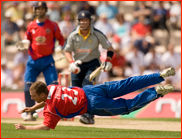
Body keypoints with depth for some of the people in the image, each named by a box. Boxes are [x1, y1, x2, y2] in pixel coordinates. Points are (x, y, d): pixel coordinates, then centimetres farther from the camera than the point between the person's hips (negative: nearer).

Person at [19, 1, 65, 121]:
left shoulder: (53, 25, 1)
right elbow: (27, 40, 15)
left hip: (47, 59, -2)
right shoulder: (31, 26, 7)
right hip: (33, 60, 2)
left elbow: (61, 39, 8)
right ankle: (31, 114, 2)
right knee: (28, 86, -6)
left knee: (54, 85, -11)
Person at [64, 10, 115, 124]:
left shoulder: (97, 34, -9)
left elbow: (110, 49, 0)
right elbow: (68, 51, 4)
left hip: (92, 63, -3)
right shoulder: (73, 35, -4)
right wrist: (71, 62, -15)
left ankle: (88, 116, -26)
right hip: (78, 64, 3)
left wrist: (108, 61, -14)